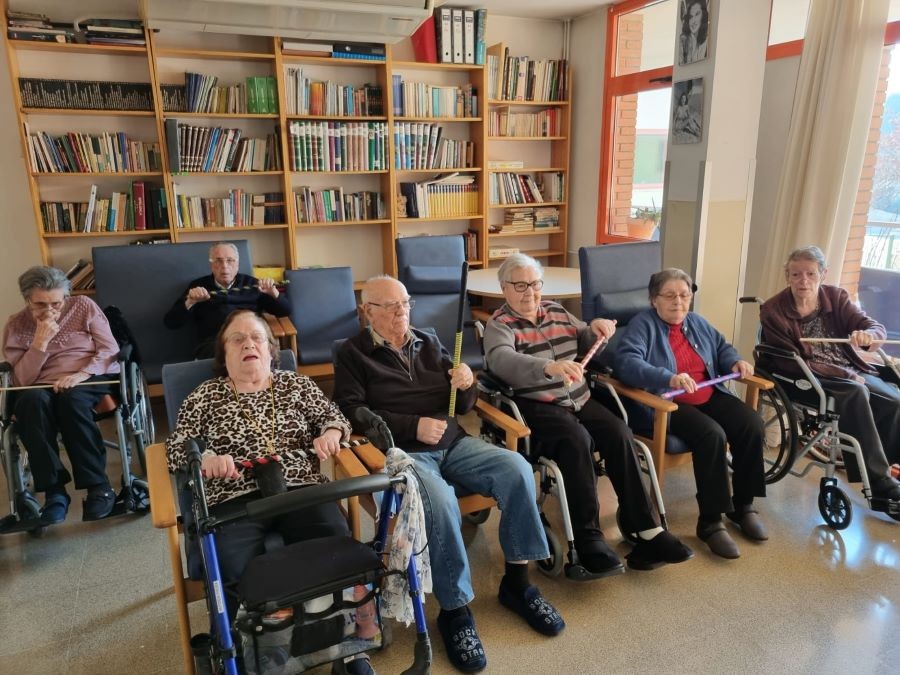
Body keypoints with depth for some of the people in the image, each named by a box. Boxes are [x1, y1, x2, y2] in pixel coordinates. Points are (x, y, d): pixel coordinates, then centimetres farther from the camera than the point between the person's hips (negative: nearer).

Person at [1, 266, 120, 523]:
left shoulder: (83, 306, 4)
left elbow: (110, 349, -2)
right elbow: (22, 381, -2)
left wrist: (82, 374, -19)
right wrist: (40, 342, -14)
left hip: (93, 378, -1)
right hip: (42, 387, 2)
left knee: (71, 399, -36)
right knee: (31, 401, -34)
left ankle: (98, 485, -30)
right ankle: (54, 491, -30)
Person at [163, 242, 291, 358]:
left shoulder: (251, 283, 24)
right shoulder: (198, 286, 22)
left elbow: (285, 311, 21)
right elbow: (170, 323, 14)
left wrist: (273, 293, 0)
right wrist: (190, 302, -4)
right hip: (213, 343, 0)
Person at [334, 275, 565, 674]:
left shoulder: (428, 343, 17)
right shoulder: (353, 353, 5)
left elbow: (462, 407, 17)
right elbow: (350, 411, -8)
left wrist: (466, 386, -8)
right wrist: (413, 426, -15)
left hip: (453, 444, 5)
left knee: (517, 469, -20)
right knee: (440, 500, -36)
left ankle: (516, 583, -3)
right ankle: (455, 610, -15)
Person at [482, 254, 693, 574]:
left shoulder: (556, 310, 14)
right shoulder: (499, 325, -6)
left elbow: (585, 344, 23)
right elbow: (502, 360, -28)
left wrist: (595, 329, -2)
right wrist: (548, 367, -46)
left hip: (579, 400, 6)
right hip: (537, 407, -6)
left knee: (619, 434, -19)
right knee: (577, 440, -32)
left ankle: (646, 530, -14)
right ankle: (588, 538, -23)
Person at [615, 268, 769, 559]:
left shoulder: (698, 323, 17)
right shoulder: (642, 325, -7)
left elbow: (722, 347, 30)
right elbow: (626, 361, -24)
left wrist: (736, 361, 5)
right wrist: (668, 378, -37)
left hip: (710, 397, 7)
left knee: (752, 424, -17)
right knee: (712, 435, -31)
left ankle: (743, 504, 3)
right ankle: (710, 521, -16)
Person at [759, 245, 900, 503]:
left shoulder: (836, 296, 4)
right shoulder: (773, 311, -10)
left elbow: (877, 328, -5)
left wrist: (868, 335, -32)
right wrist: (844, 375, -18)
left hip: (852, 372, 5)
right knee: (856, 393, -31)